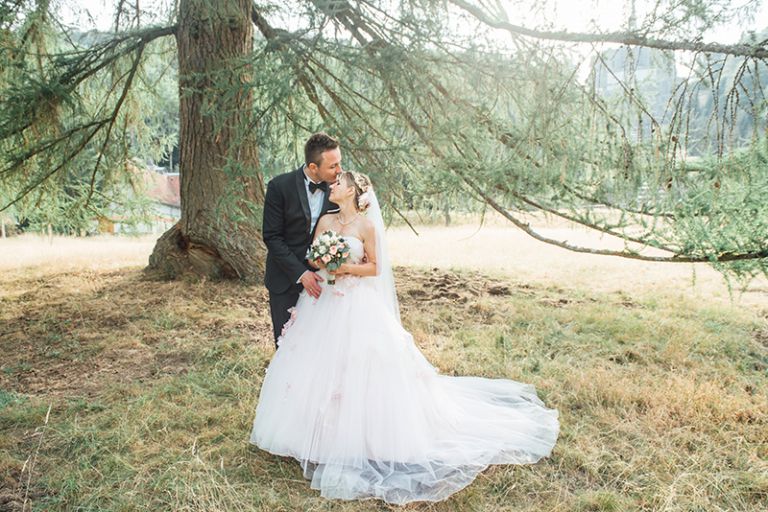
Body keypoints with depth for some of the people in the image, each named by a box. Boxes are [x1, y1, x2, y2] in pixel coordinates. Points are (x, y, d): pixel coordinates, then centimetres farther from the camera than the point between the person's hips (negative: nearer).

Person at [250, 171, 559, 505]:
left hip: (355, 306, -5)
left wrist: (346, 268, -17)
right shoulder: (325, 221, 7)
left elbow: (374, 267, -4)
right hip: (322, 302, 5)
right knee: (317, 366, 9)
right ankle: (319, 431, 26)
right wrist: (321, 263, -12)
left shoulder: (366, 225, -7)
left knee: (355, 369, -2)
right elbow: (313, 258, 10)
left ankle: (355, 436, 14)